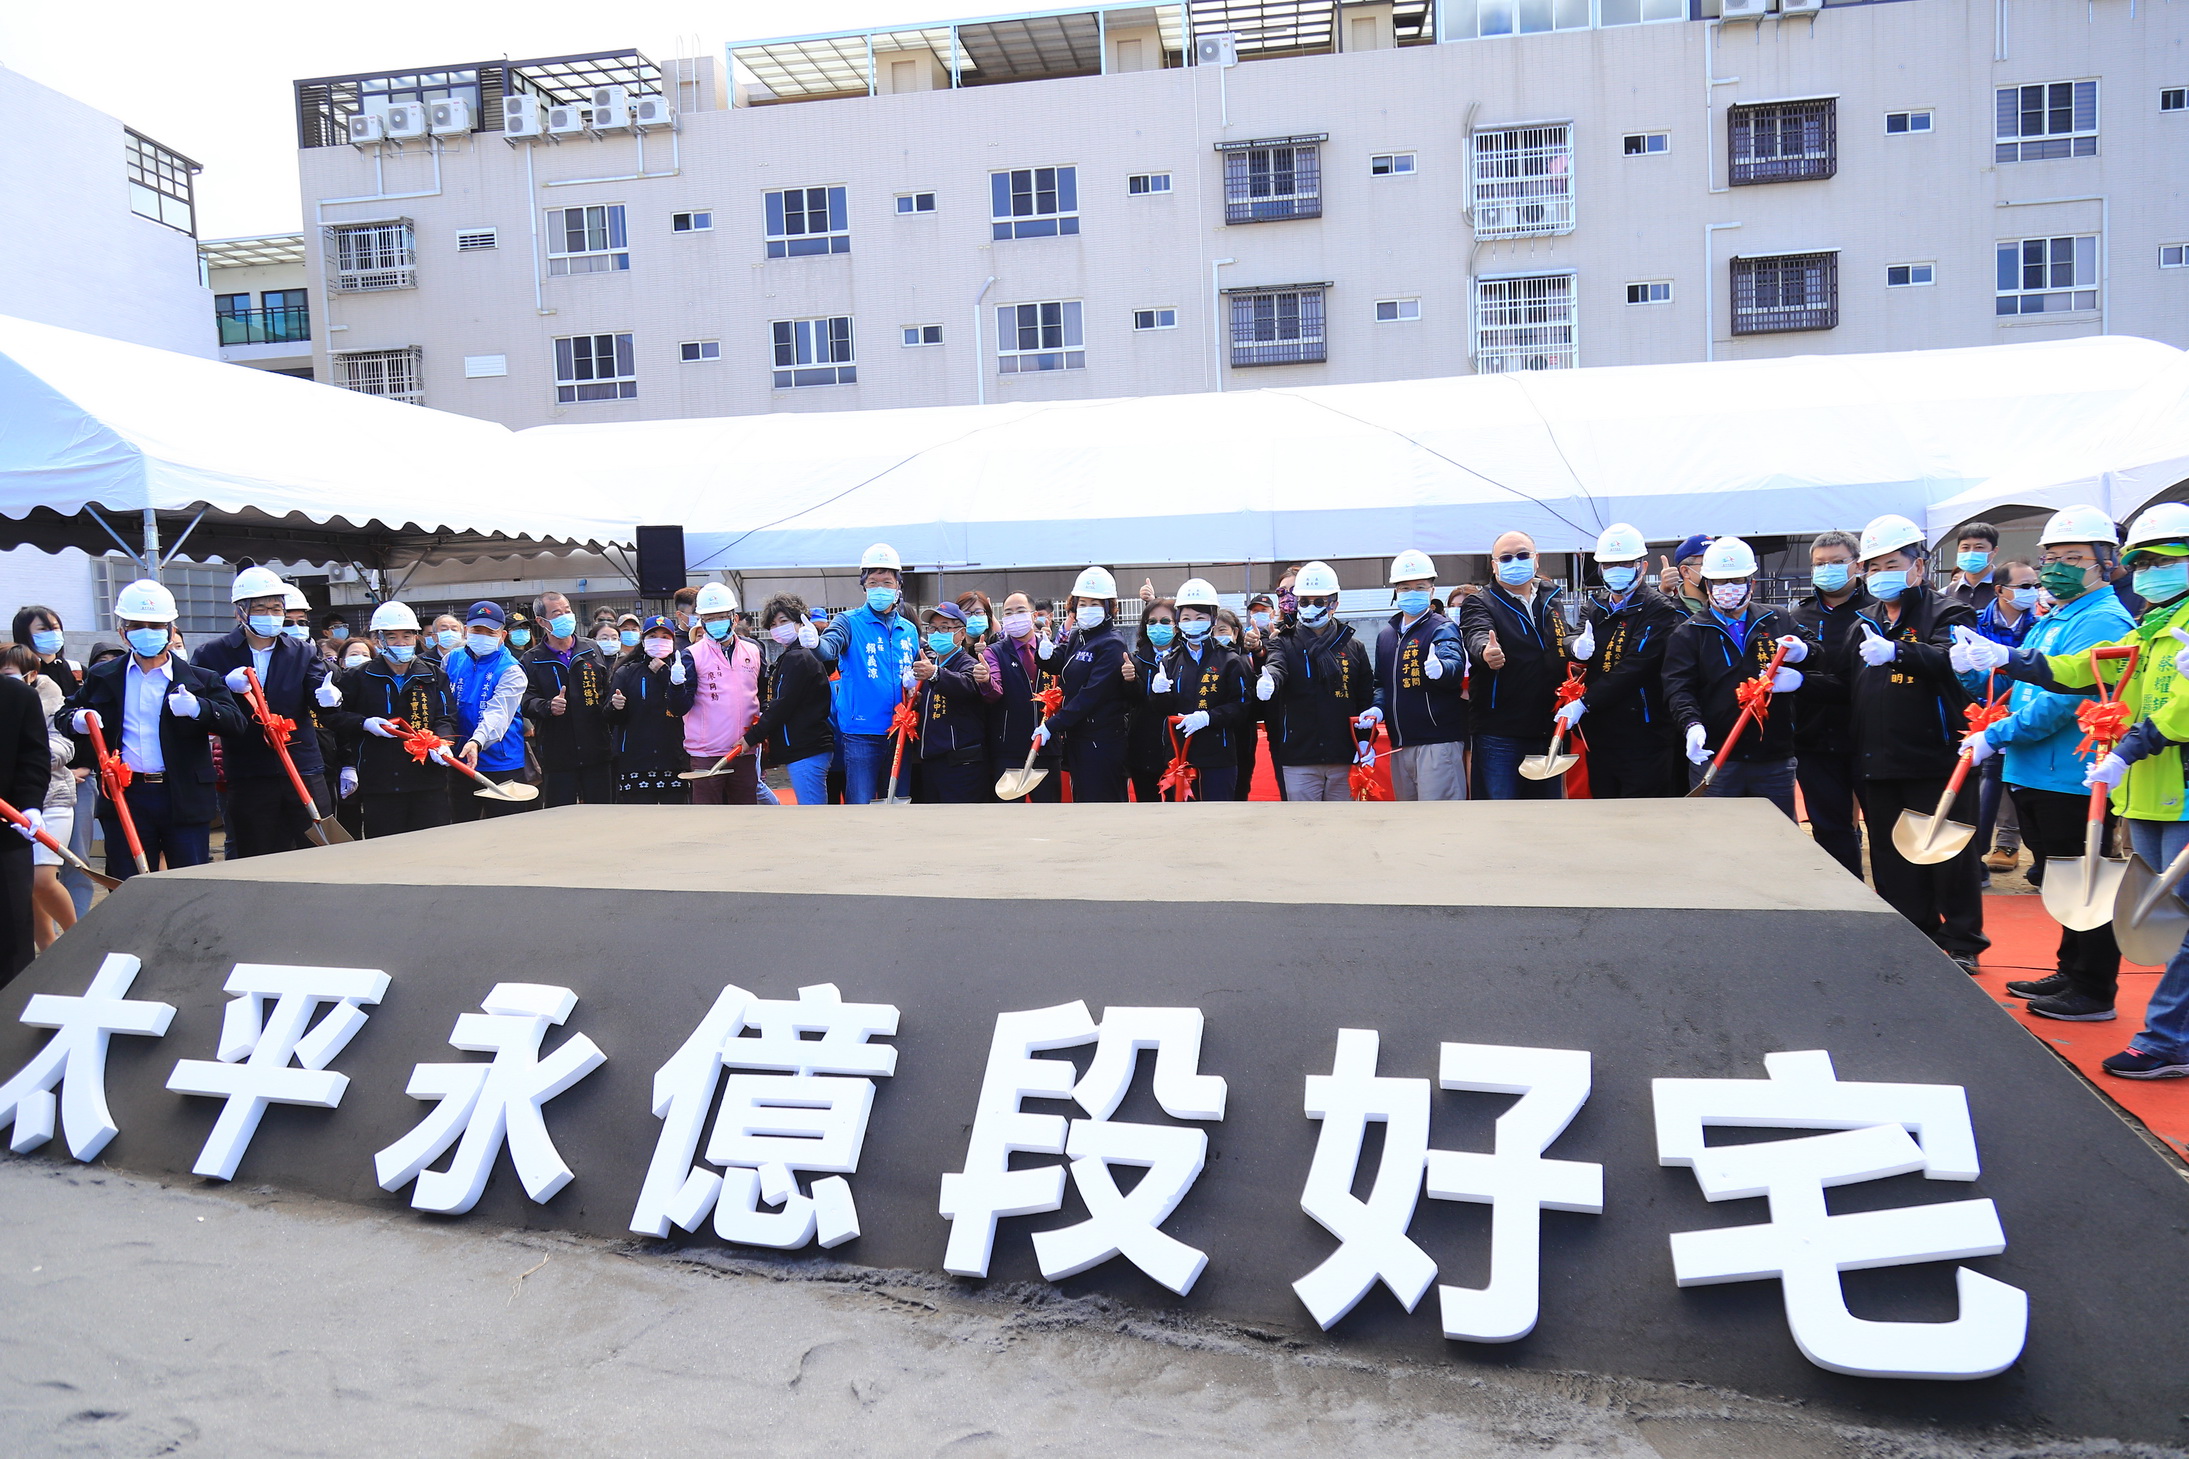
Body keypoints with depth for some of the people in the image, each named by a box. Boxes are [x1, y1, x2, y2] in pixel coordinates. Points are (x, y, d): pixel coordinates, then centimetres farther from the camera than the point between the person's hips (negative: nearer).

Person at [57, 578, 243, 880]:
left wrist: (197, 708, -26)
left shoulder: (199, 680, 3)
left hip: (185, 799, -2)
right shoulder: (103, 679, 11)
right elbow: (64, 714, 20)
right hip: (125, 799, 2)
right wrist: (77, 720, -5)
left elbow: (236, 722, -7)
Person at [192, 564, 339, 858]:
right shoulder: (211, 655, 5)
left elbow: (317, 693, -4)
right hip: (246, 778, -1)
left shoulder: (303, 654, 11)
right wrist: (226, 685, -21)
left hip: (304, 771, 1)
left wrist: (327, 696, -28)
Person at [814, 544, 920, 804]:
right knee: (860, 805, -6)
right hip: (861, 734, -5)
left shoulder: (909, 630, 13)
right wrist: (815, 643, -45)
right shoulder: (850, 622, -1)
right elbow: (830, 647, -23)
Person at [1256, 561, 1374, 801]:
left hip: (1344, 760, 2)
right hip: (1299, 760, -2)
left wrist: (1366, 740, -4)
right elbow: (1276, 667, -18)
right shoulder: (1287, 644, 5)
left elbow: (1366, 697, 10)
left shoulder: (1354, 648, 10)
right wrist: (1268, 681, -41)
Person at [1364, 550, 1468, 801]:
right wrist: (1377, 709, 1)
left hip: (1437, 742, -7)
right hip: (1399, 745, 7)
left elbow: (1455, 665, -24)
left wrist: (1441, 669, -47)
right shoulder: (1386, 635, 15)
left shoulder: (1442, 628, -5)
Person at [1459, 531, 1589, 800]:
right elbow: (1477, 636, -23)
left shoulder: (1551, 601, 14)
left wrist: (1576, 646, -17)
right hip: (1499, 735, -5)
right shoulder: (1480, 604, -3)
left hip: (1548, 730, 5)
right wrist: (1486, 652, -47)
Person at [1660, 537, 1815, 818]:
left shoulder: (1779, 622, 11)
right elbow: (1678, 690, -5)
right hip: (1713, 759, -2)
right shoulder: (1687, 635, 6)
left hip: (1775, 759, 2)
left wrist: (1803, 653, -11)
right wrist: (1692, 725, -25)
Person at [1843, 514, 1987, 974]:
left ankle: (1962, 943, 15)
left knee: (1948, 855, 2)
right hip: (1877, 763, 6)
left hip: (1936, 759, -6)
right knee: (1892, 858, 10)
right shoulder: (1863, 625, 16)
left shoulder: (1948, 613, -3)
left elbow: (1948, 659, -24)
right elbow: (1848, 688, 20)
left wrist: (1896, 652, -42)